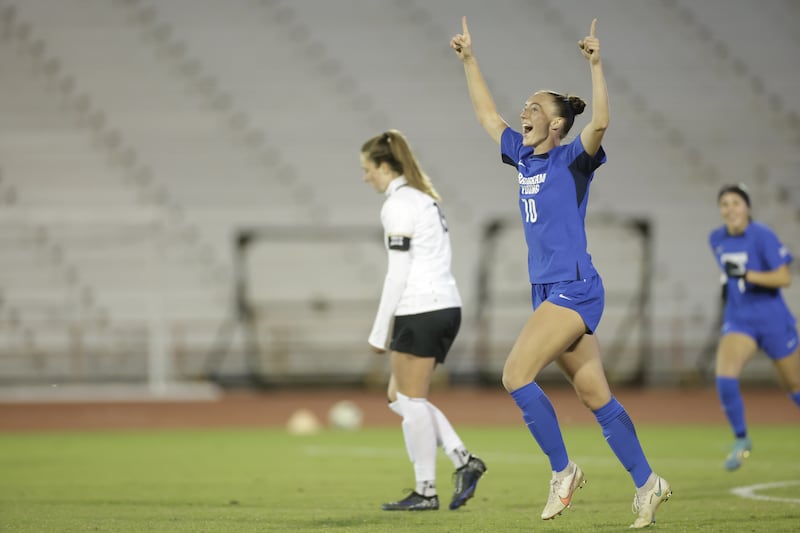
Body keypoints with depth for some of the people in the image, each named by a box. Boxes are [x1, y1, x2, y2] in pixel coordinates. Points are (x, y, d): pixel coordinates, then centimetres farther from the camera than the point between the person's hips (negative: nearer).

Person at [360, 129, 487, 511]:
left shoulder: (399, 204, -10)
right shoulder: (425, 197, 18)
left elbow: (398, 273, -15)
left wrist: (379, 331, -11)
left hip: (421, 311, -9)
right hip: (447, 308, 9)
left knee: (410, 400, -1)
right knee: (399, 397, 14)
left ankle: (426, 491, 3)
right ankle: (463, 461, 3)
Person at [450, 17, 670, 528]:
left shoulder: (572, 159, -7)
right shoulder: (524, 157, 13)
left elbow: (599, 123, -26)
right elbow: (488, 114, 25)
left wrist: (596, 65, -31)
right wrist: (469, 60, 24)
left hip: (575, 289, -8)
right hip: (548, 292, 8)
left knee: (516, 374, -16)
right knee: (595, 395, 7)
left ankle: (563, 470, -6)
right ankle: (647, 483, 11)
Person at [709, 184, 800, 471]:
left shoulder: (763, 236, -15)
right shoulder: (717, 239, 4)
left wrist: (746, 275, -28)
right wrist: (729, 284, 11)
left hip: (772, 320, -4)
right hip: (738, 320, 4)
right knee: (724, 377, -20)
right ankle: (741, 441, -3)